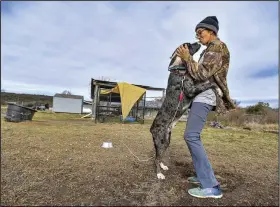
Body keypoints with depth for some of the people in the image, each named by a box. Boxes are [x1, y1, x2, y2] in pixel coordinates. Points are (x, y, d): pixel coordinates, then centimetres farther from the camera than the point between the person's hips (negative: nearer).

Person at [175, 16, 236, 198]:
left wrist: (187, 58, -10)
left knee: (191, 136, -19)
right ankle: (204, 175, 15)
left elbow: (203, 74, -18)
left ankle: (211, 186, -16)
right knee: (193, 136, 10)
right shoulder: (210, 50, 24)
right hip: (201, 95, 11)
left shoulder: (217, 47, -7)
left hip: (205, 96, -11)